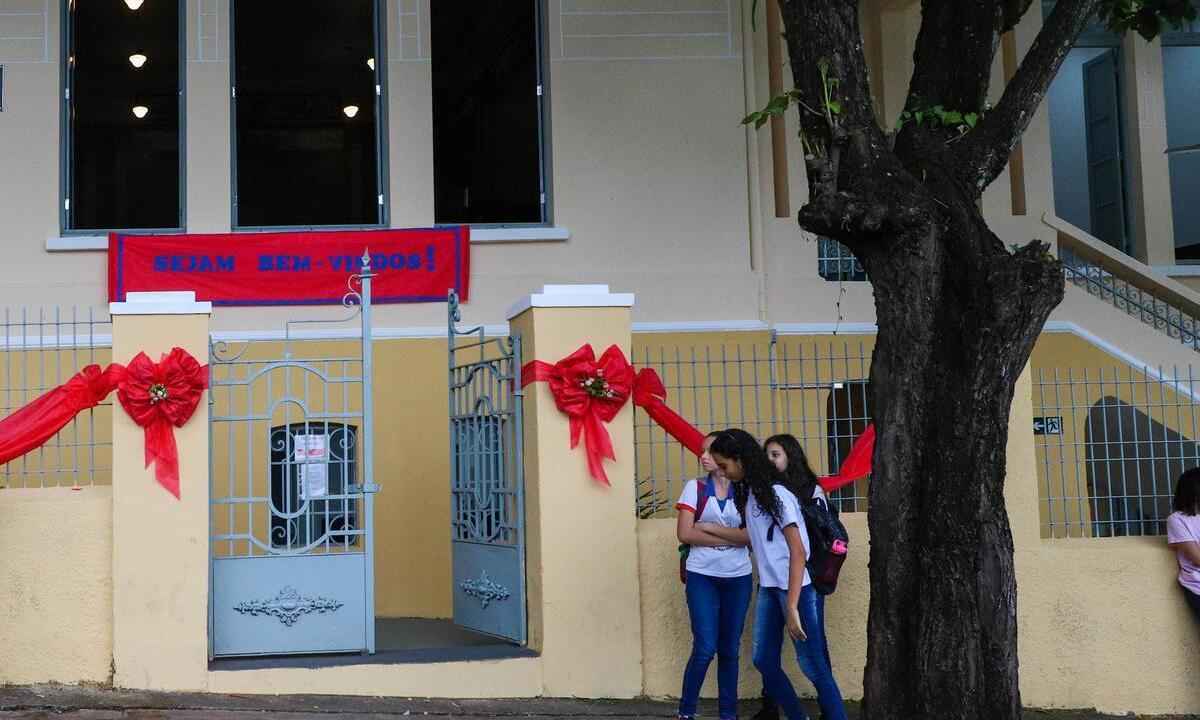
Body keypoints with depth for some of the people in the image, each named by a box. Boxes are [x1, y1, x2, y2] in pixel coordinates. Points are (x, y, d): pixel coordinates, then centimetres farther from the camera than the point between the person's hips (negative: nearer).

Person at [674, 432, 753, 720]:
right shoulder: (694, 488, 0)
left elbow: (751, 535, -9)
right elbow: (685, 534, -9)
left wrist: (708, 527, -12)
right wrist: (732, 538, -9)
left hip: (738, 579, 2)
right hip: (702, 577, -2)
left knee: (730, 650, 7)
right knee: (705, 648, -8)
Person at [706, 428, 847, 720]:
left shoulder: (777, 493, -17)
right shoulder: (748, 492, 6)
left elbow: (798, 552, -20)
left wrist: (792, 606, -23)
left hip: (796, 588, -8)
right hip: (768, 587, 8)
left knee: (813, 665, -4)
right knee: (764, 660, 9)